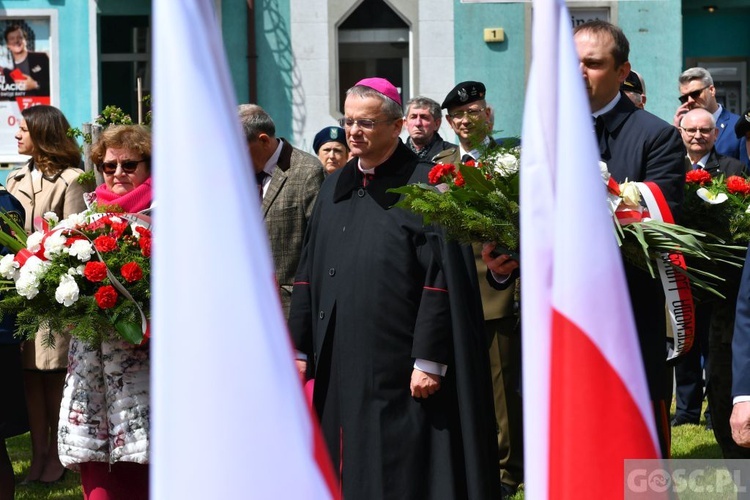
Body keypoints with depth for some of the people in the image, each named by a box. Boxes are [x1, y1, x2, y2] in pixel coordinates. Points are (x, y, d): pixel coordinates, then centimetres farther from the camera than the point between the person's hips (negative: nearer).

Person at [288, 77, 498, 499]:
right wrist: (300, 349, 10)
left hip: (398, 374, -6)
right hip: (339, 366, 6)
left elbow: (443, 279, -13)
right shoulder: (335, 188, 13)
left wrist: (429, 361, -18)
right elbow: (310, 273, 15)